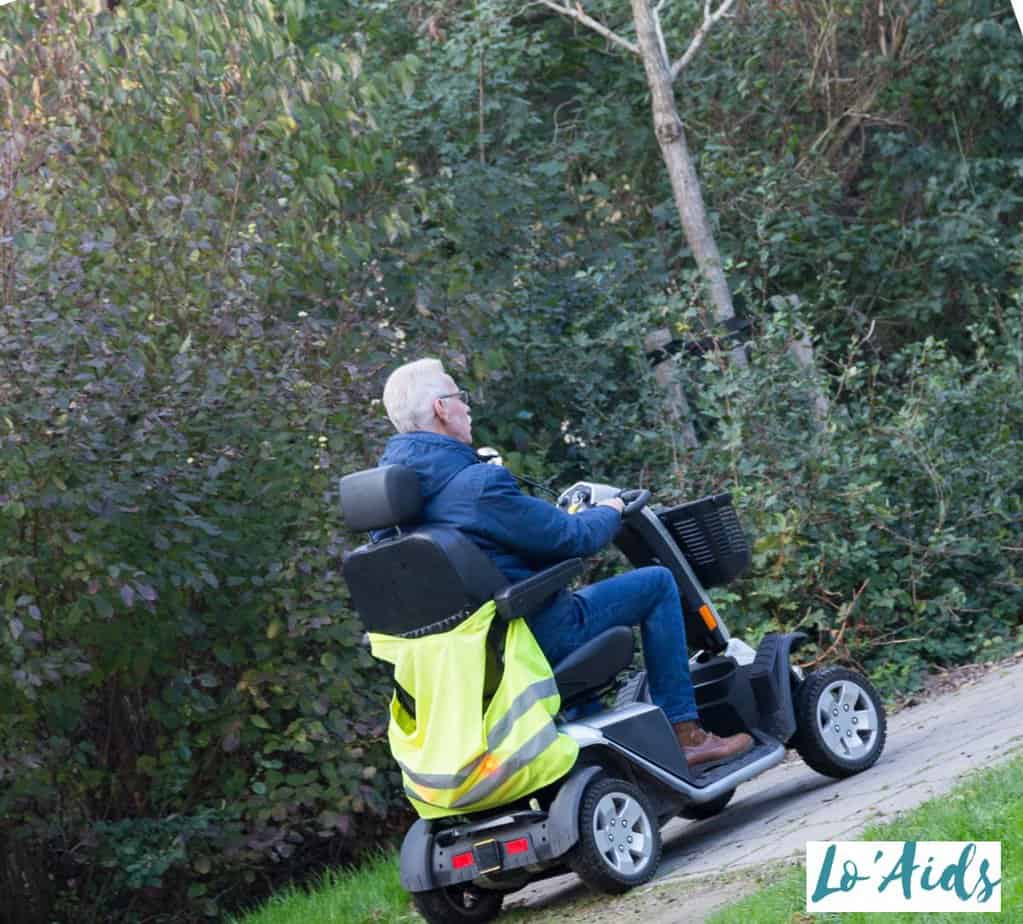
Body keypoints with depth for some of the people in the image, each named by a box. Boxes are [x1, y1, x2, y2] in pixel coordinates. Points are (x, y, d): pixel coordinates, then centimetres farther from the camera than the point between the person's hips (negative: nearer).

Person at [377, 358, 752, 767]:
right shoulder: (478, 485, -24)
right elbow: (573, 538, -17)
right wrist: (610, 512, 5)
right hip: (539, 635, -9)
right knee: (656, 583, 4)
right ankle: (684, 734, 6)